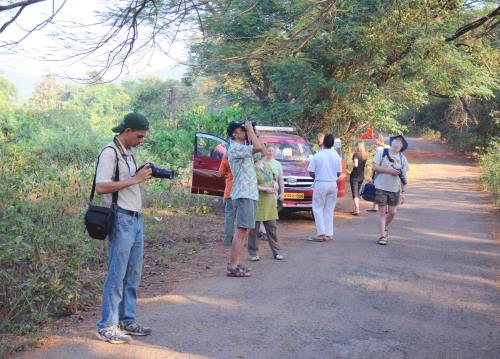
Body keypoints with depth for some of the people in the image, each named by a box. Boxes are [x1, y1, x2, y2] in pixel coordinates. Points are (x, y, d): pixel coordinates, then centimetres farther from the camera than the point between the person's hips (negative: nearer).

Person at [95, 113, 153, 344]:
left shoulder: (128, 153, 16)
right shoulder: (110, 153, -11)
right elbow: (101, 187, -20)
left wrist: (144, 177, 3)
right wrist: (135, 179, -19)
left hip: (136, 219, 9)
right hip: (121, 220, -9)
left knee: (133, 274, 13)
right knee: (116, 275, -4)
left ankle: (127, 321, 22)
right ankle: (107, 327, 4)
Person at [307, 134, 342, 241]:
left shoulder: (317, 156, -9)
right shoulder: (336, 156, 1)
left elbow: (311, 173, -8)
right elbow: (338, 173, 6)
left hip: (321, 184, -4)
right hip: (333, 184, 4)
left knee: (318, 209, 2)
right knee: (329, 210, 11)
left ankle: (321, 233, -7)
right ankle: (329, 234, 12)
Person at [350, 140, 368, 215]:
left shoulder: (356, 154, -12)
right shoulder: (365, 155, 7)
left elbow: (356, 164, -22)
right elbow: (364, 165, 11)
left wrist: (351, 164, -4)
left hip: (355, 176, -6)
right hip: (361, 176, 6)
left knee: (355, 193, -4)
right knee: (357, 193, 17)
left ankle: (357, 210, -12)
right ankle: (355, 209, 21)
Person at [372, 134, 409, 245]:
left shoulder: (403, 159, 8)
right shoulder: (382, 153, -1)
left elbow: (403, 177, 10)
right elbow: (374, 167, -9)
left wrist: (403, 192, 4)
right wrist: (389, 170, -17)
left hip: (394, 189, 3)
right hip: (381, 188, -3)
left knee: (392, 212, 5)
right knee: (382, 212, -4)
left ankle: (385, 228, 33)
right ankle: (382, 236, 2)